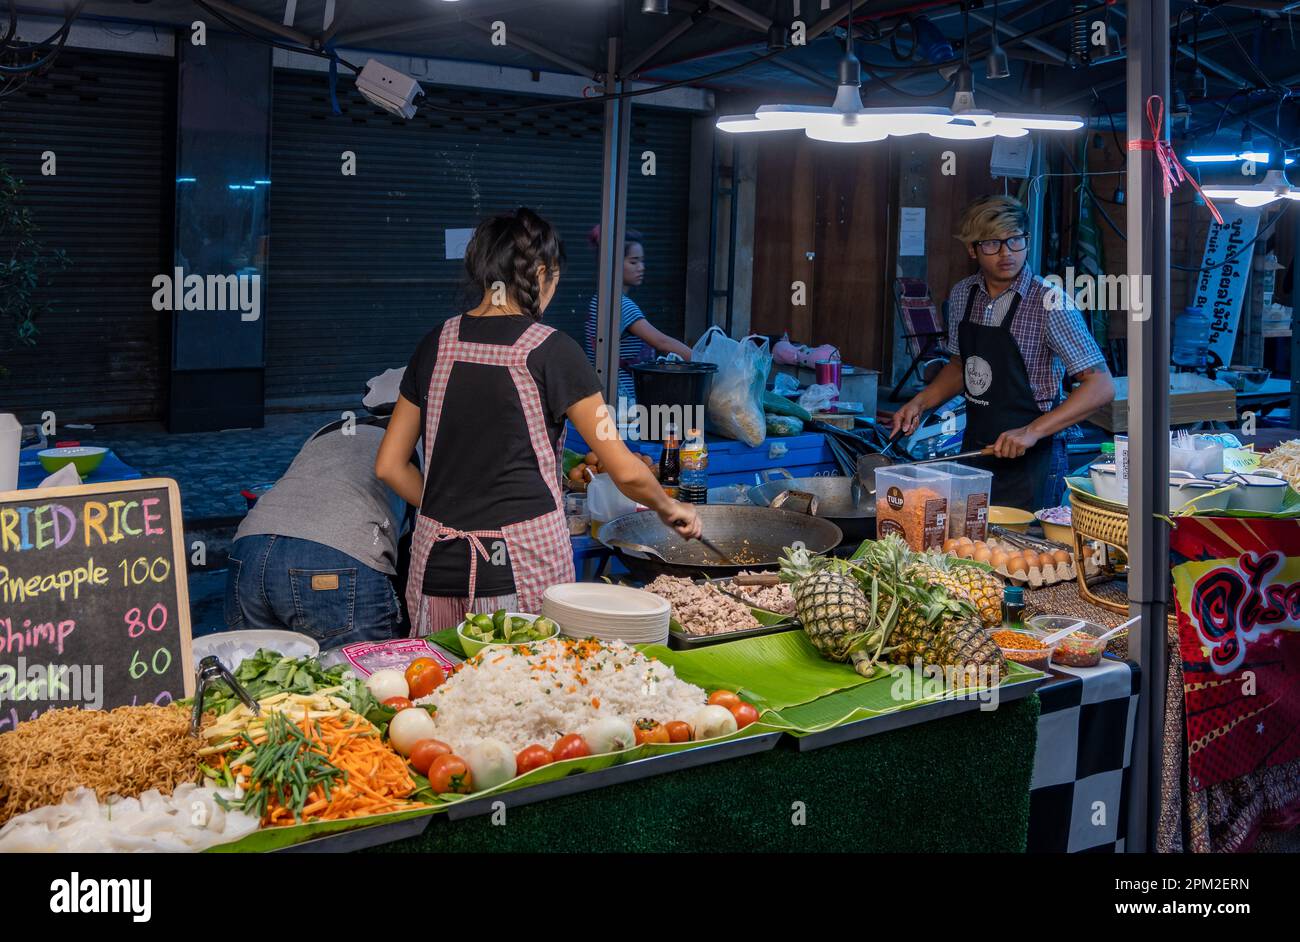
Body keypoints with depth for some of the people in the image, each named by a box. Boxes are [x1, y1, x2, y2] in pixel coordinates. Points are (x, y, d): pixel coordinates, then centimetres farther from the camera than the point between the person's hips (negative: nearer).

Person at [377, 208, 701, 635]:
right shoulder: (551, 350, -6)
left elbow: (389, 465, 11)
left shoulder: (437, 344, 6)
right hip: (525, 559, -4)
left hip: (440, 562, 4)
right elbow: (625, 471, -4)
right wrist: (669, 507, 14)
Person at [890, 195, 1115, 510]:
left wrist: (1033, 432, -26)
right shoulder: (963, 295, 3)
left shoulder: (1049, 304, -17)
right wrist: (920, 402, 4)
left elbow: (1101, 387, -19)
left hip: (1025, 461, -6)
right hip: (973, 449, 6)